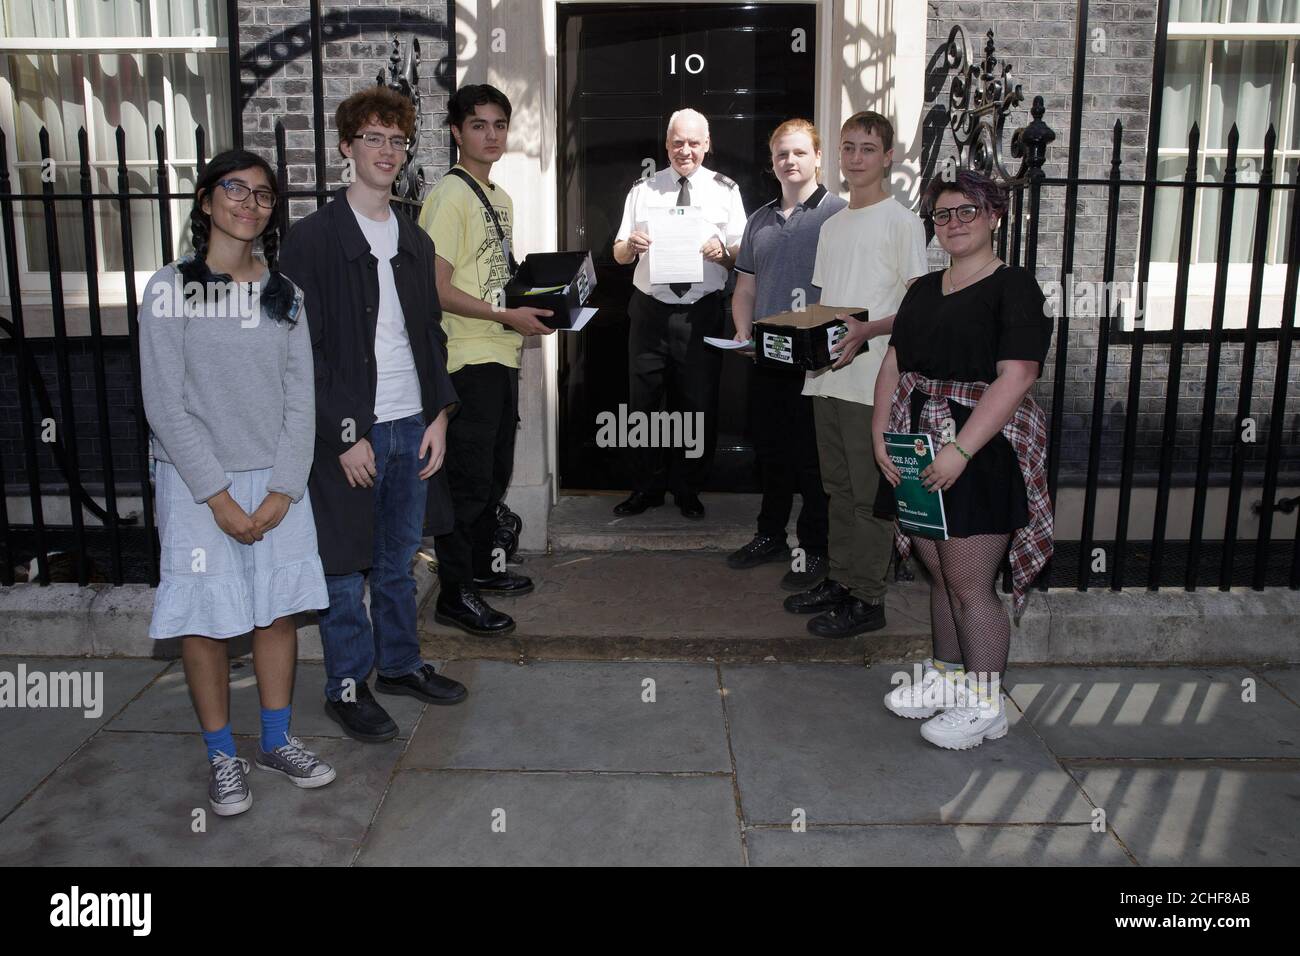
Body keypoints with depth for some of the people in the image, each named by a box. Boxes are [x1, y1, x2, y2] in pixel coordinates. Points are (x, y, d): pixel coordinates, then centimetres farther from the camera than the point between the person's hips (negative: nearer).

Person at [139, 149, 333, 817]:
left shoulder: (284, 293, 7)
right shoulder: (171, 289, -4)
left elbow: (300, 397, 3)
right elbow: (165, 405, -8)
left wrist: (284, 488, -7)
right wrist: (218, 496, -13)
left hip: (277, 481, 3)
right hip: (197, 485, -3)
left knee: (279, 610, 8)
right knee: (208, 621, 2)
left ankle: (277, 740, 25)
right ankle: (222, 757, 18)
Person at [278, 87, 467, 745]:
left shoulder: (414, 241, 13)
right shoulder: (313, 238, -7)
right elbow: (303, 349, -11)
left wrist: (438, 414, 4)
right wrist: (345, 436, -15)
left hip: (413, 427, 6)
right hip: (350, 432, -6)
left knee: (399, 561, 17)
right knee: (346, 567, 5)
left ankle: (400, 664, 32)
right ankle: (347, 686, 19)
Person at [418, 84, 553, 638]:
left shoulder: (500, 197, 17)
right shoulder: (451, 195, -12)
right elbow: (437, 288, -18)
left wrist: (535, 305, 8)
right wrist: (509, 316, -18)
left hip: (501, 355, 9)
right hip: (469, 360, -9)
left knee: (496, 471, 17)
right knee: (469, 477, -4)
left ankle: (481, 567, 32)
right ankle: (454, 594, 6)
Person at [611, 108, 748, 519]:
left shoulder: (725, 191, 4)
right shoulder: (643, 190, 9)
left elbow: (742, 256, 2)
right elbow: (618, 254, 9)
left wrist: (722, 250, -20)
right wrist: (631, 244, -13)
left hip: (701, 312, -1)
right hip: (650, 311, 2)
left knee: (698, 404, 6)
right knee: (642, 401, 7)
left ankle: (688, 489, 24)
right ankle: (648, 487, 23)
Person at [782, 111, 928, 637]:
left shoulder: (902, 222, -5)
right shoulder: (833, 225, 18)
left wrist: (866, 331, -25)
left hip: (872, 381, -7)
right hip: (827, 375, 7)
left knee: (868, 492, -2)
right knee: (838, 486, 15)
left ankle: (868, 599, 7)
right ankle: (840, 580, 26)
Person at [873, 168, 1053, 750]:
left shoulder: (1013, 287, -7)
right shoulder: (924, 289, 16)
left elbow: (1016, 378, -17)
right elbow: (895, 364, 12)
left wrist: (961, 450, -23)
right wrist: (881, 435, -1)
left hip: (982, 451, -7)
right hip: (919, 447, 7)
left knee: (970, 586, -3)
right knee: (940, 576, 15)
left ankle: (985, 705, 12)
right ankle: (946, 678, 31)